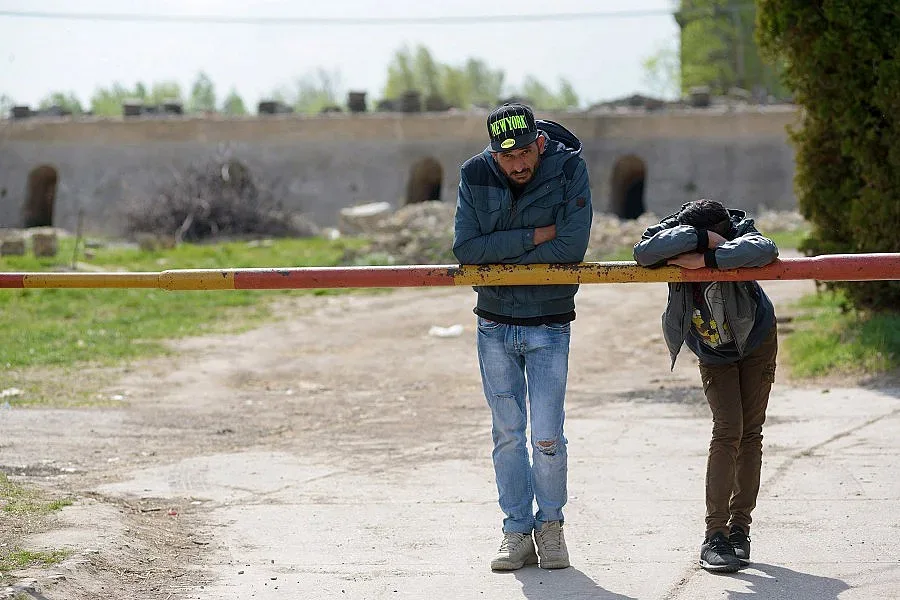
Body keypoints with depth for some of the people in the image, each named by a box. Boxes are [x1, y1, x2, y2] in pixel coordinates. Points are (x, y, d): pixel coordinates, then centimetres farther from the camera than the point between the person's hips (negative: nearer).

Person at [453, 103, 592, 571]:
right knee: (507, 435, 6)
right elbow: (465, 249, -15)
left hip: (549, 326, -2)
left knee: (547, 437, -5)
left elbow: (570, 247, -21)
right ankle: (517, 532, 16)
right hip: (495, 325, 2)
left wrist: (499, 255, -15)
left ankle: (550, 523, 17)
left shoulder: (568, 168, -13)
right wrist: (533, 236, -20)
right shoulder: (475, 176, -7)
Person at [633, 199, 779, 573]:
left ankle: (739, 527, 11)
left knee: (750, 432, 0)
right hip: (713, 355, 0)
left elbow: (765, 250, -55)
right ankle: (715, 535, -14)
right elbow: (644, 252, -50)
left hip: (756, 342, 0)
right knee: (727, 430, -13)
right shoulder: (675, 240, -29)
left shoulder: (737, 237, -33)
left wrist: (707, 259, -55)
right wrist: (701, 238, -51)